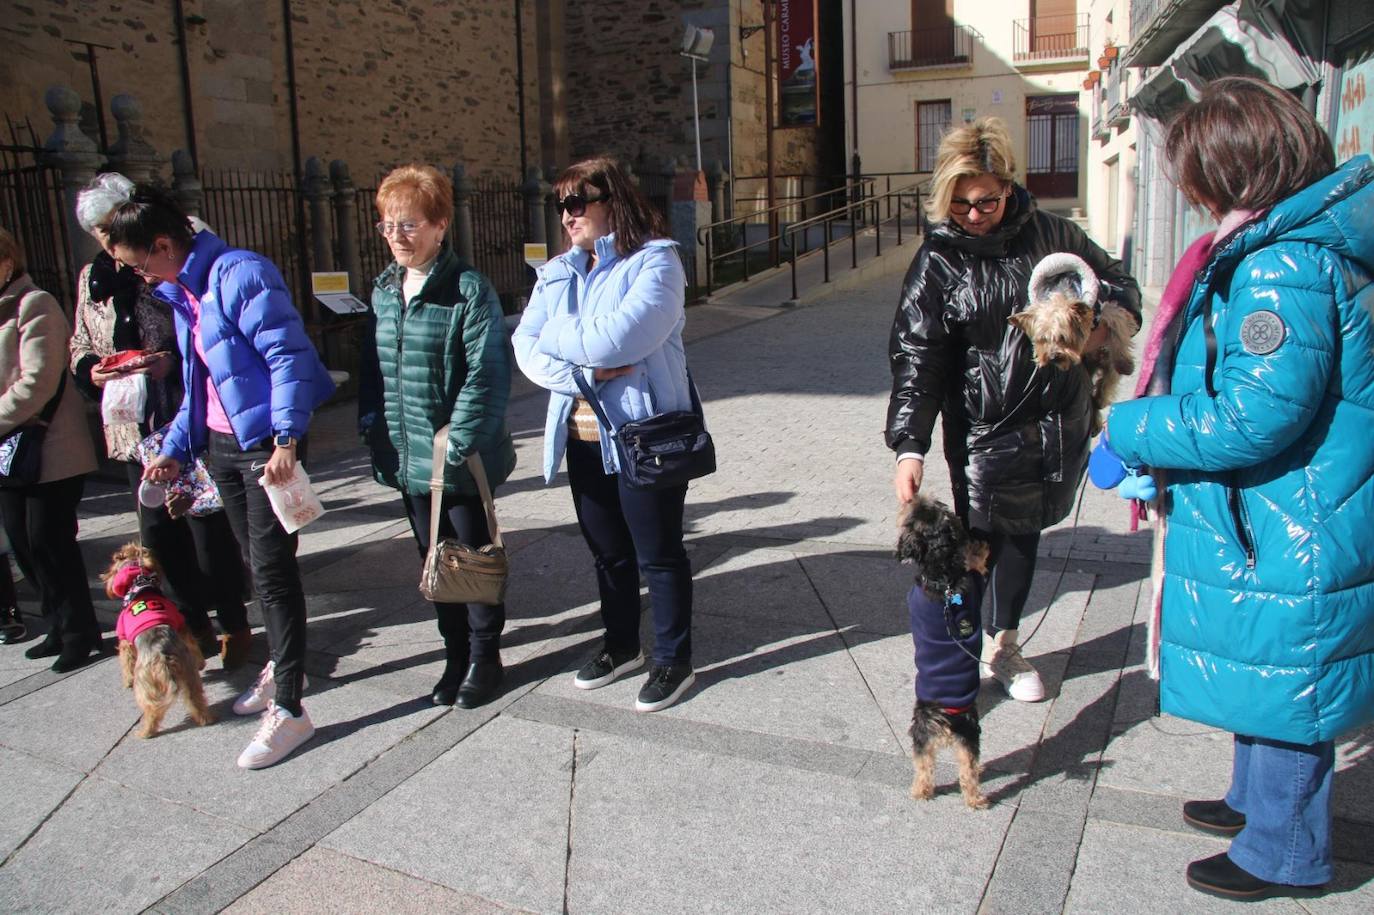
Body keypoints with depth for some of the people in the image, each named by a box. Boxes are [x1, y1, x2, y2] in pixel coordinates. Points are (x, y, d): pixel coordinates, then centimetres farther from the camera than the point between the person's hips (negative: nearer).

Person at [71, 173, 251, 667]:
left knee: (209, 527, 0)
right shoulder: (92, 278, 12)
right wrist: (91, 370, 0)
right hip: (133, 429, 6)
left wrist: (172, 361, -22)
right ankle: (195, 622, 26)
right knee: (158, 532, 10)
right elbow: (79, 345, 20)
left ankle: (234, 625, 17)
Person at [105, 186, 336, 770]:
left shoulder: (240, 274, -15)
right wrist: (175, 448, 18)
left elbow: (287, 355, -20)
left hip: (266, 442, -9)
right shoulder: (180, 294, 15)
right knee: (256, 562, 17)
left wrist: (286, 440, -25)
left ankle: (288, 710, 0)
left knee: (273, 569, -7)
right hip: (221, 442, 9)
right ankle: (282, 667, 34)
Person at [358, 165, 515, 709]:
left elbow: (487, 375, -18)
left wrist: (458, 444, -20)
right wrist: (372, 428, 3)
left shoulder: (469, 289, -14)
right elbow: (371, 367, 14)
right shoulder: (384, 290, 8)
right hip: (407, 457, 6)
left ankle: (484, 657, 28)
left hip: (460, 460, -6)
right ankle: (456, 655, 32)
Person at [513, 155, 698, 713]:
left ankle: (674, 660, 22)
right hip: (582, 437, 7)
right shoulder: (559, 273, 9)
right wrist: (588, 371, -17)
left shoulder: (654, 261, -11)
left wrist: (556, 335, -8)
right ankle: (621, 646, 38)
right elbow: (526, 348, 0)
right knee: (607, 552, 19)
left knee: (658, 553, 6)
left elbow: (617, 338, -25)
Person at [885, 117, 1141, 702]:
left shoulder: (1050, 233, 3)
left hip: (1060, 425, 4)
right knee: (977, 543, -2)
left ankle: (1001, 645, 37)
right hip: (985, 433, -4)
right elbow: (916, 360, -11)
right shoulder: (937, 263, -6)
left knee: (1023, 534, 17)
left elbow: (1117, 283, 18)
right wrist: (909, 446, -21)